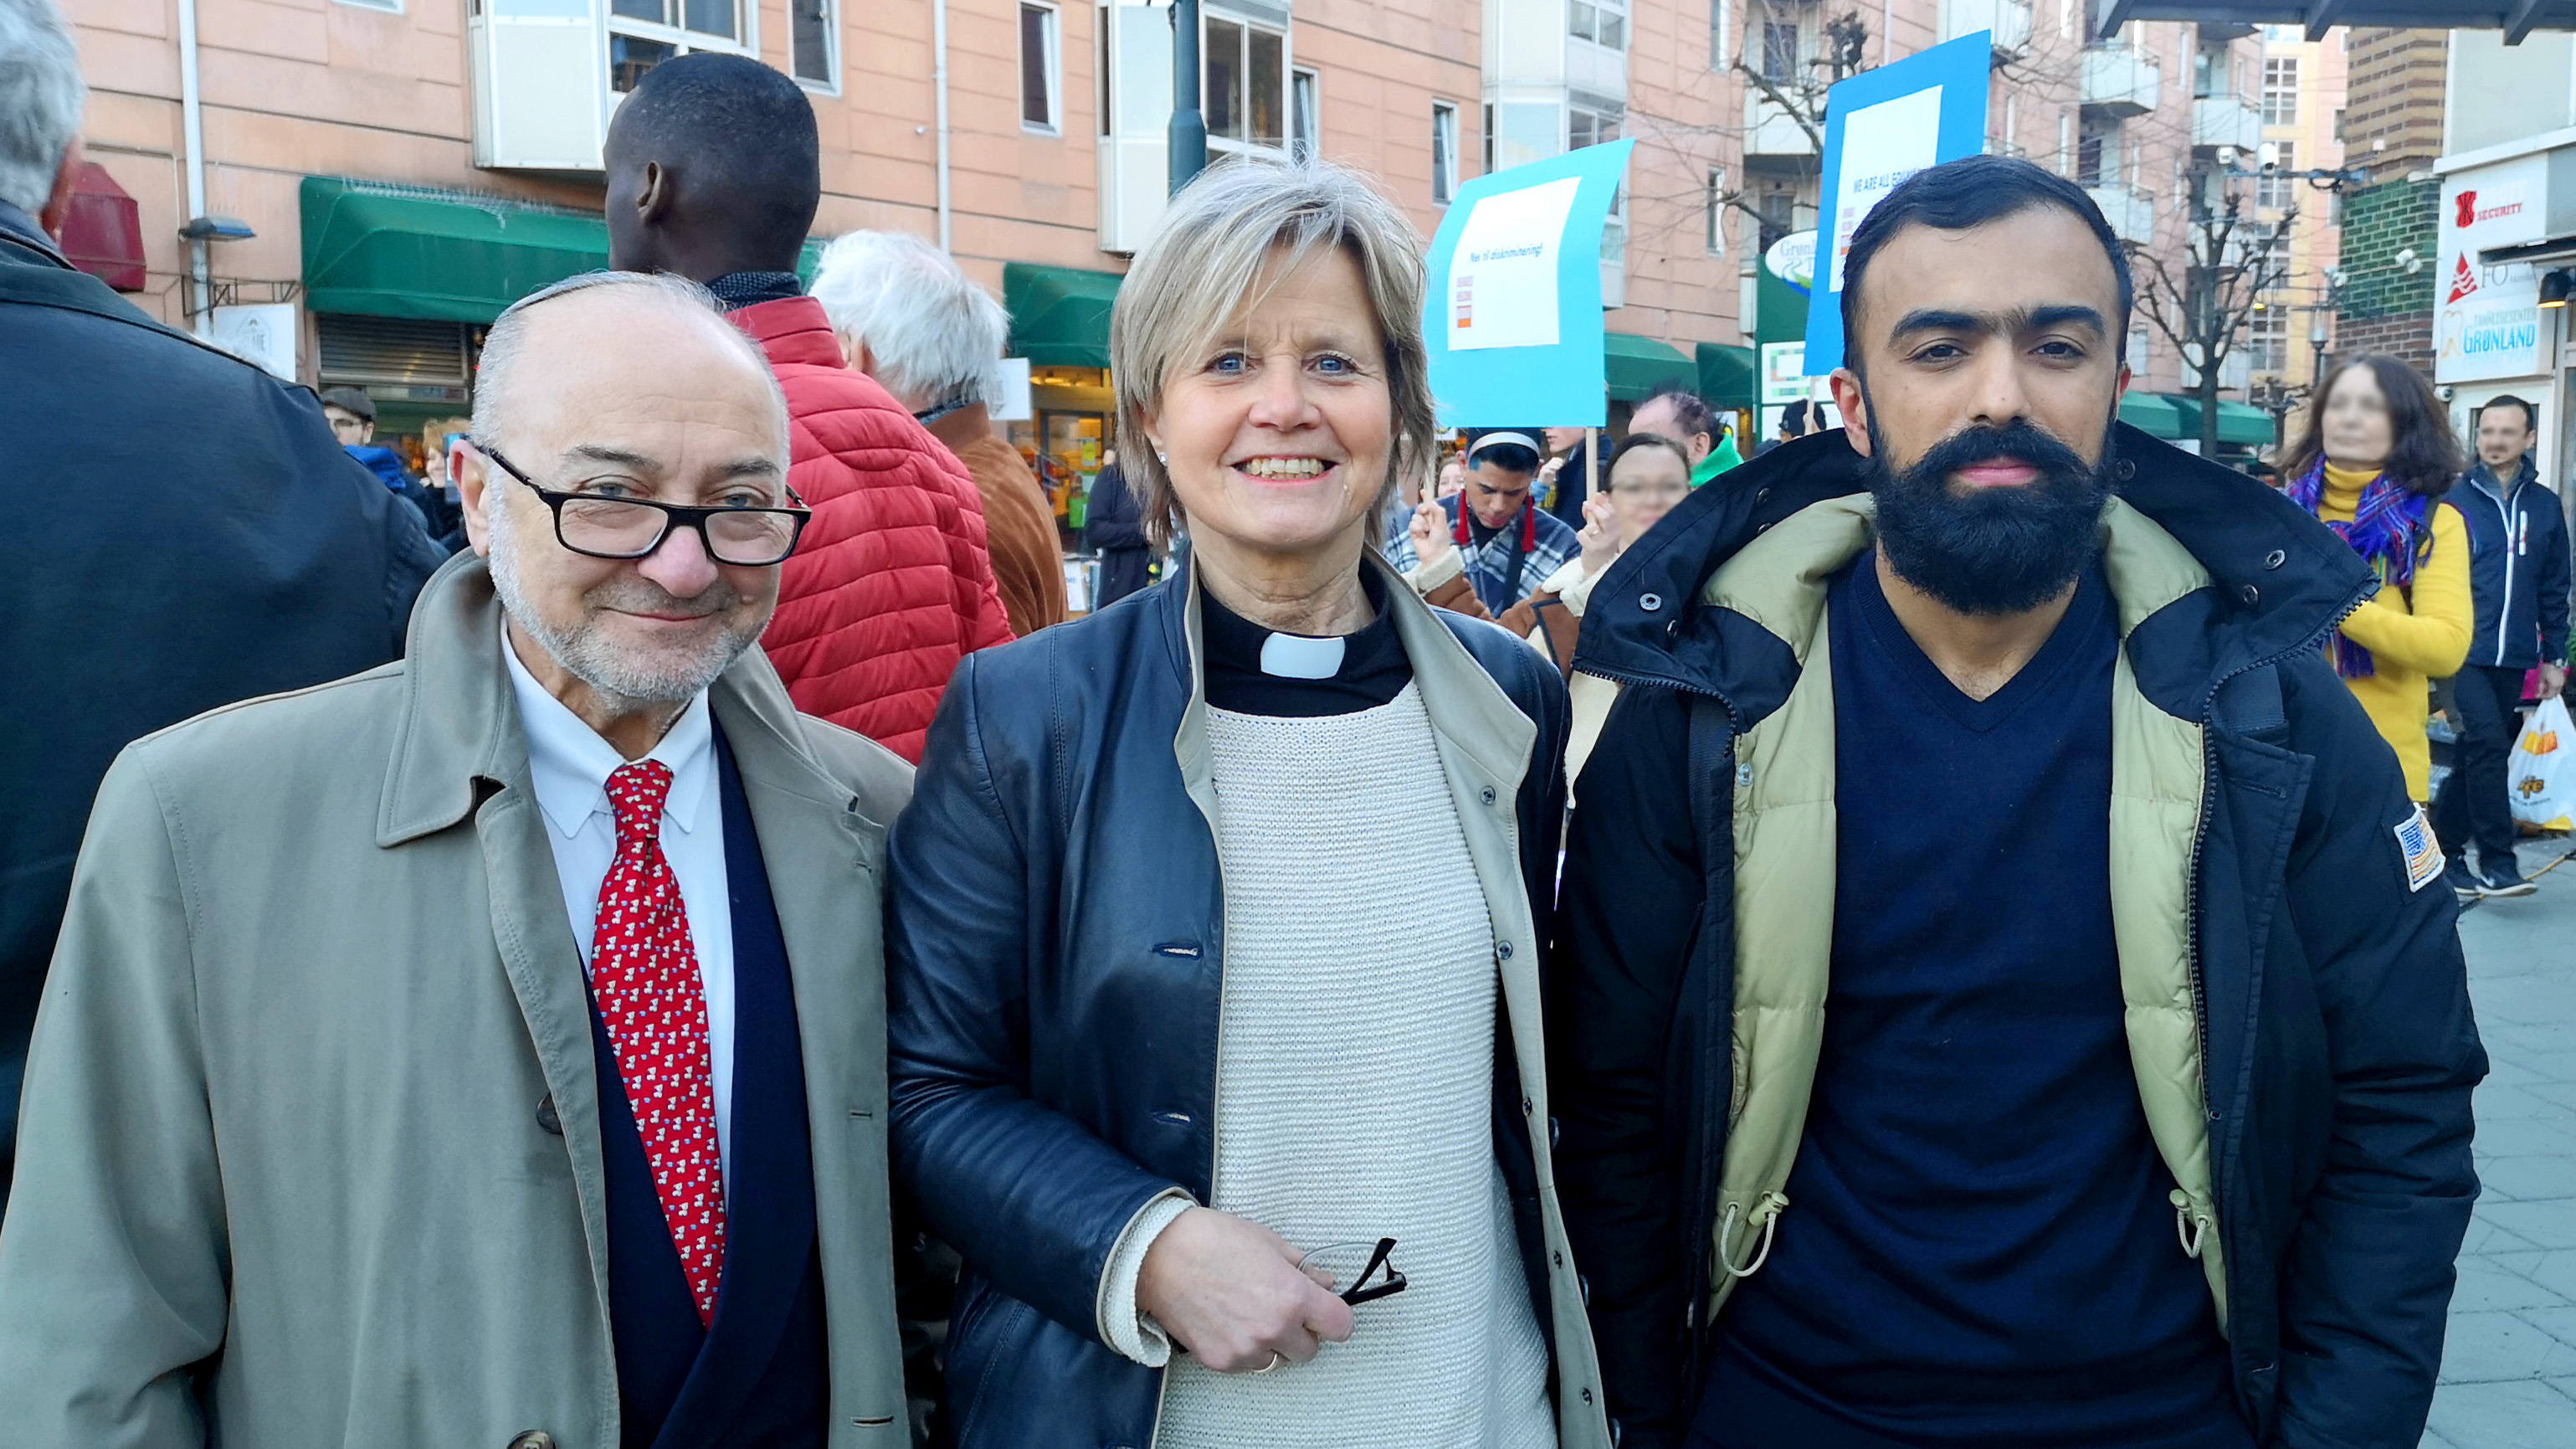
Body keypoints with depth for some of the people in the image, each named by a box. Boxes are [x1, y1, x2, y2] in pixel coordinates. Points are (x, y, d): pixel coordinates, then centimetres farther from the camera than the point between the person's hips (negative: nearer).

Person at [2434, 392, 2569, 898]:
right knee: (2488, 746, -14)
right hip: (2464, 652, -4)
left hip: (2513, 658, 4)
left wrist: (2554, 657, 10)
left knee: (2476, 758, 9)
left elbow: (2554, 589, 12)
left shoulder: (2545, 506, 8)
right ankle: (2495, 861, -8)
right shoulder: (2454, 502, -2)